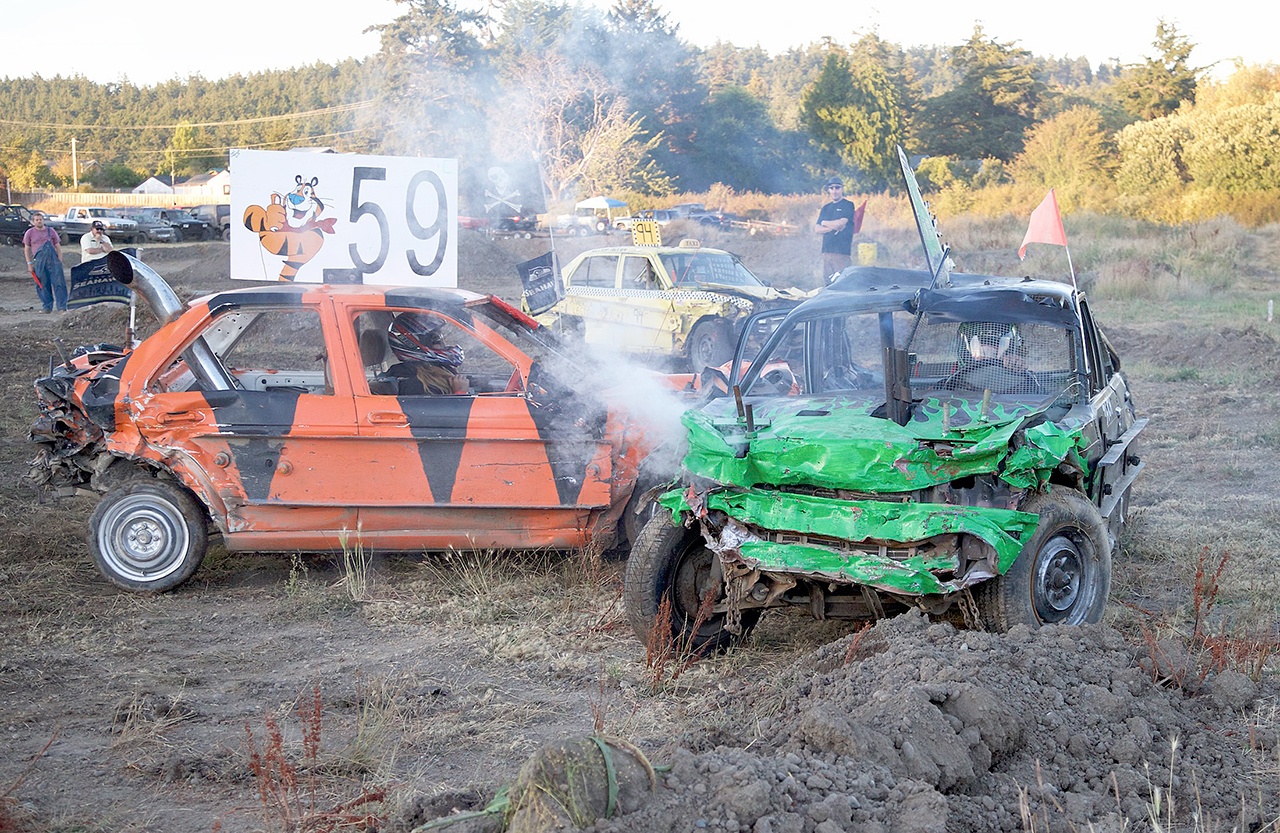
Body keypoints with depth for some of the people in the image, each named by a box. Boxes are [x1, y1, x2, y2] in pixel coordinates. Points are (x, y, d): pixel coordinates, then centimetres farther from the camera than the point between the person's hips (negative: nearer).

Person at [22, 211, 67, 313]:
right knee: (42, 285, 2)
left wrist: (60, 262, 5)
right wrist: (29, 263, 5)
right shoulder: (30, 233, 9)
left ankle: (62, 307, -7)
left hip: (53, 260, 0)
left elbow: (58, 247, 13)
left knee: (59, 283, -8)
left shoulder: (51, 231, 11)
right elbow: (27, 249, 12)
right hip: (39, 262, 0)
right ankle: (47, 307, 11)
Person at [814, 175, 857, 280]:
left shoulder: (848, 205, 2)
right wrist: (832, 227, -8)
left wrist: (824, 222, 7)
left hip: (842, 251, -6)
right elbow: (817, 229, 11)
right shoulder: (826, 208, 20)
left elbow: (841, 223, -10)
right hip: (827, 251, 6)